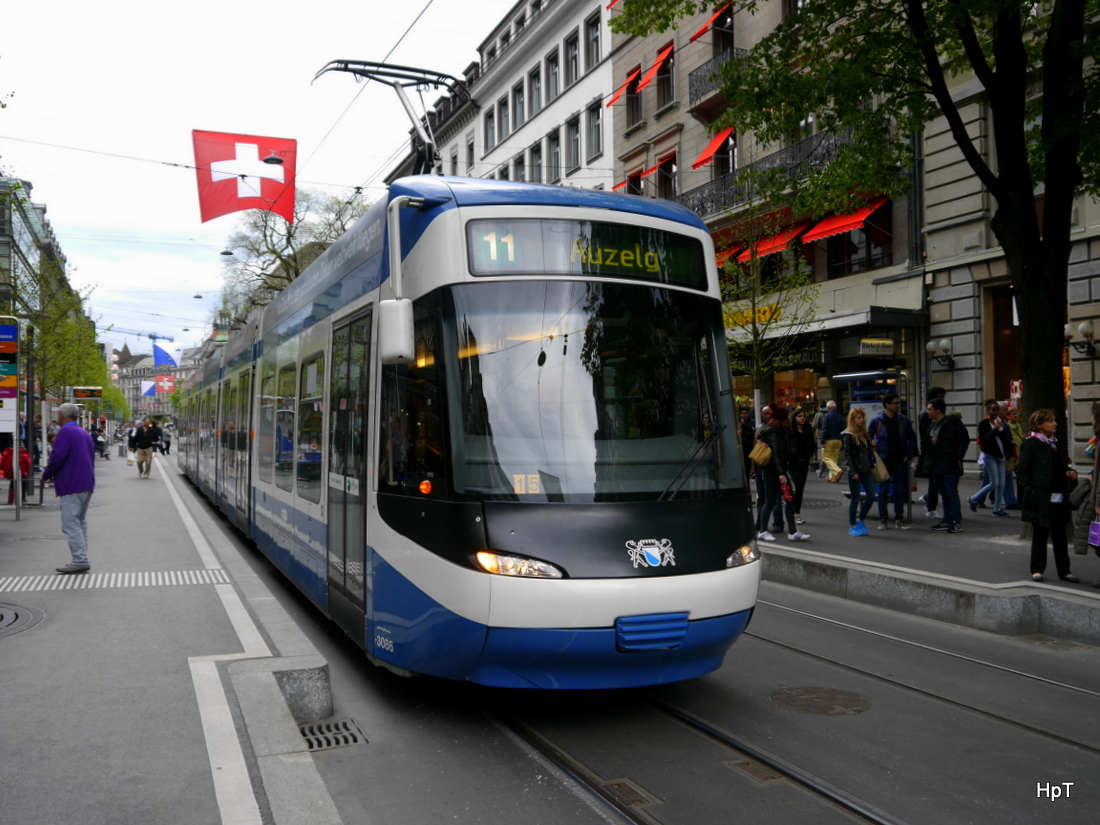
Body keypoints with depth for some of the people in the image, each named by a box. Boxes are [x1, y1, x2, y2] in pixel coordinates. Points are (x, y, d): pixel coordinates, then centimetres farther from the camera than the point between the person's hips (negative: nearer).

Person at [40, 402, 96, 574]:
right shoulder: (85, 434, 20)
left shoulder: (66, 431, -9)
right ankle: (81, 561, 15)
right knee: (80, 522, 14)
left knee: (70, 524, -9)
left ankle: (80, 561, -12)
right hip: (87, 484, 10)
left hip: (71, 485, -10)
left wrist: (46, 474, -4)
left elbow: (58, 456, -19)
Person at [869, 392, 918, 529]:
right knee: (883, 490, 4)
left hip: (900, 461, 2)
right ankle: (883, 519, 12)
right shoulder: (877, 421, -5)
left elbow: (912, 438, 8)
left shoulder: (903, 420, 2)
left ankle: (899, 519, 15)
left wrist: (909, 455, -1)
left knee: (900, 490, 7)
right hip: (883, 460, -2)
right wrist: (875, 455, -7)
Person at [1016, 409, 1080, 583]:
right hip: (1041, 499, -6)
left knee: (1060, 536, 10)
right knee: (1040, 535, 4)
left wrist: (1070, 473, 4)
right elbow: (1021, 471, -11)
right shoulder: (1031, 444, -8)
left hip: (1059, 499, 6)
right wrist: (1030, 491, -19)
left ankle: (1064, 571, 17)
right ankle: (1037, 570, 13)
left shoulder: (1055, 443, 14)